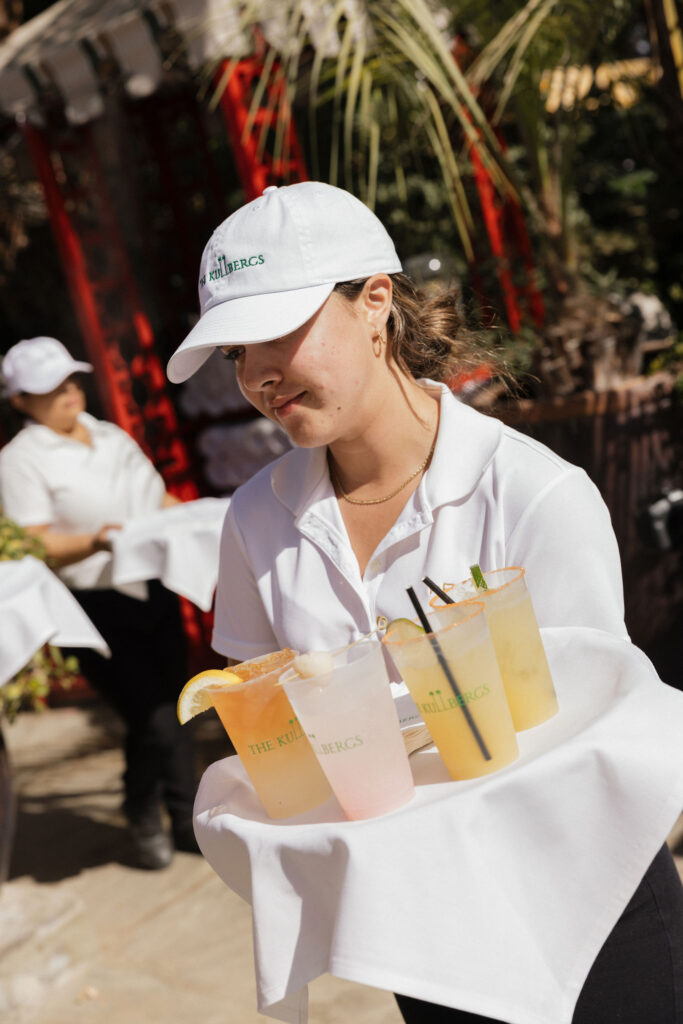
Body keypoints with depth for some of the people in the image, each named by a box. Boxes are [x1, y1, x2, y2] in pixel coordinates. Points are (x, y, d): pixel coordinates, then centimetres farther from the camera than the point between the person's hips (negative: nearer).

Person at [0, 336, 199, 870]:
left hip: (156, 593, 6)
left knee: (174, 707, 11)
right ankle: (144, 822, 18)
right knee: (153, 719, -9)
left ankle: (188, 820, 27)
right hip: (96, 610, -6)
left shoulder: (113, 436, 15)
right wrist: (96, 541, -29)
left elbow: (161, 500, 20)